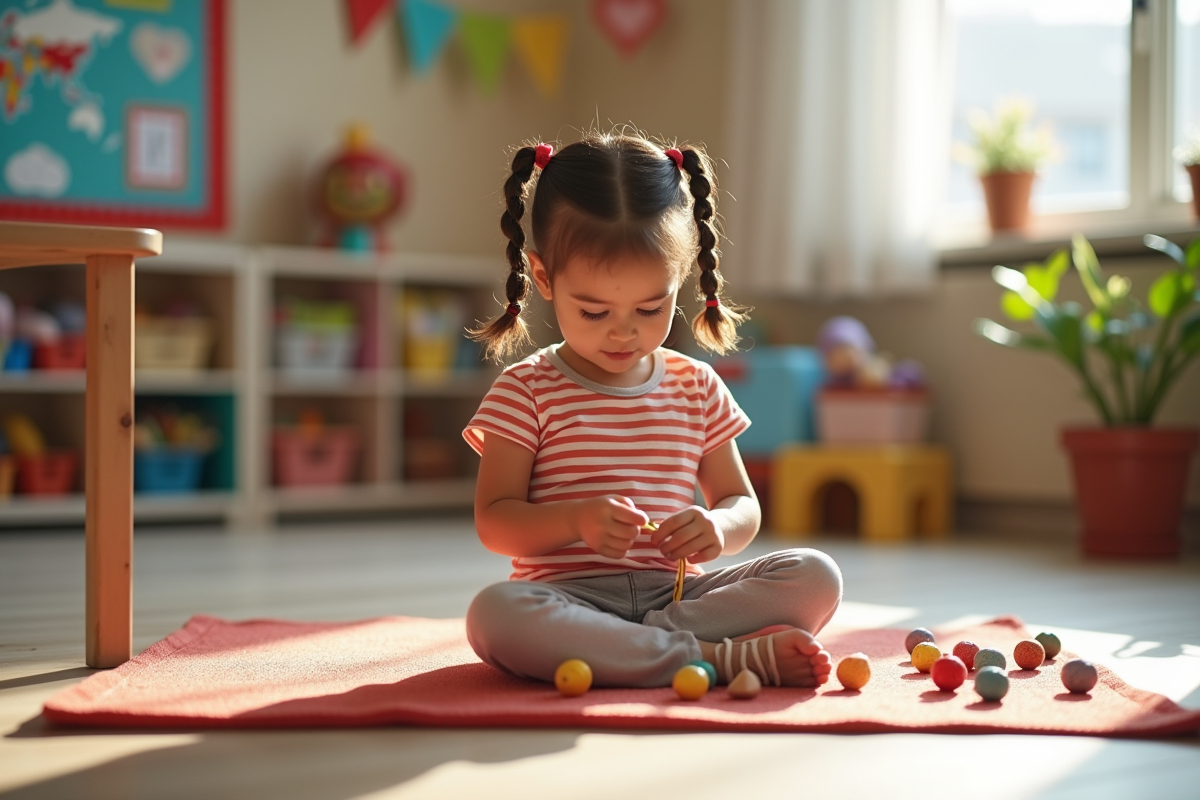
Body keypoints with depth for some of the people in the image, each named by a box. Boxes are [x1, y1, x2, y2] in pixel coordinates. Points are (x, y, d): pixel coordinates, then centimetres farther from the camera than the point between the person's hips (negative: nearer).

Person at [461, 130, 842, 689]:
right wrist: (574, 519, -23)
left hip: (676, 591, 3)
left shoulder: (697, 387, 12)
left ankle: (653, 639, -28)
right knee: (495, 614, -38)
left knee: (815, 576, -18)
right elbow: (494, 522, -3)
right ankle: (718, 658, -34)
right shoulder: (525, 392, 2)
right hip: (570, 594, -3)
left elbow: (742, 505, 13)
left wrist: (717, 527, -12)